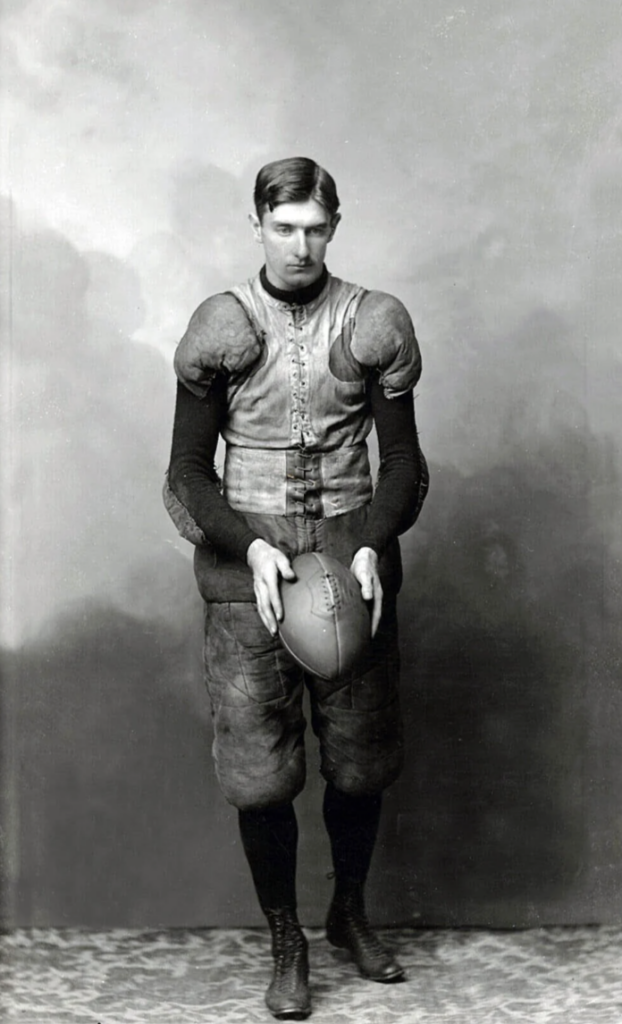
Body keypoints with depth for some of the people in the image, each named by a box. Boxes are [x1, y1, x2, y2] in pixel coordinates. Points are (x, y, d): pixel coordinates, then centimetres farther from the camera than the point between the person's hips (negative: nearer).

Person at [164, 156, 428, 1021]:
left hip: (351, 547, 1)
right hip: (247, 552, -1)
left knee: (360, 754, 9)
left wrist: (372, 548, -12)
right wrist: (252, 547, -15)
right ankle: (286, 946, 19)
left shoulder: (374, 324, 1)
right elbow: (189, 470, 1)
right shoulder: (222, 328, -1)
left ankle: (351, 913, 34)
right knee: (260, 767, -1)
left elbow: (400, 458, 5)